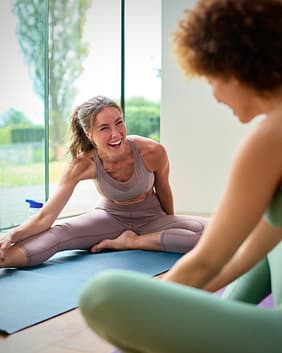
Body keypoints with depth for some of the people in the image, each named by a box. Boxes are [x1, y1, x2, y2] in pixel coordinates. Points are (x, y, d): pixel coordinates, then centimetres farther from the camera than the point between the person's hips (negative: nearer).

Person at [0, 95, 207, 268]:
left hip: (151, 218, 1)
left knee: (210, 231, -28)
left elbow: (163, 190, -4)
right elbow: (45, 218, -25)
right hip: (111, 218, -1)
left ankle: (132, 242, -20)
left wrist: (170, 225, 14)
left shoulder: (153, 152, -27)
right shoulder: (84, 165, -25)